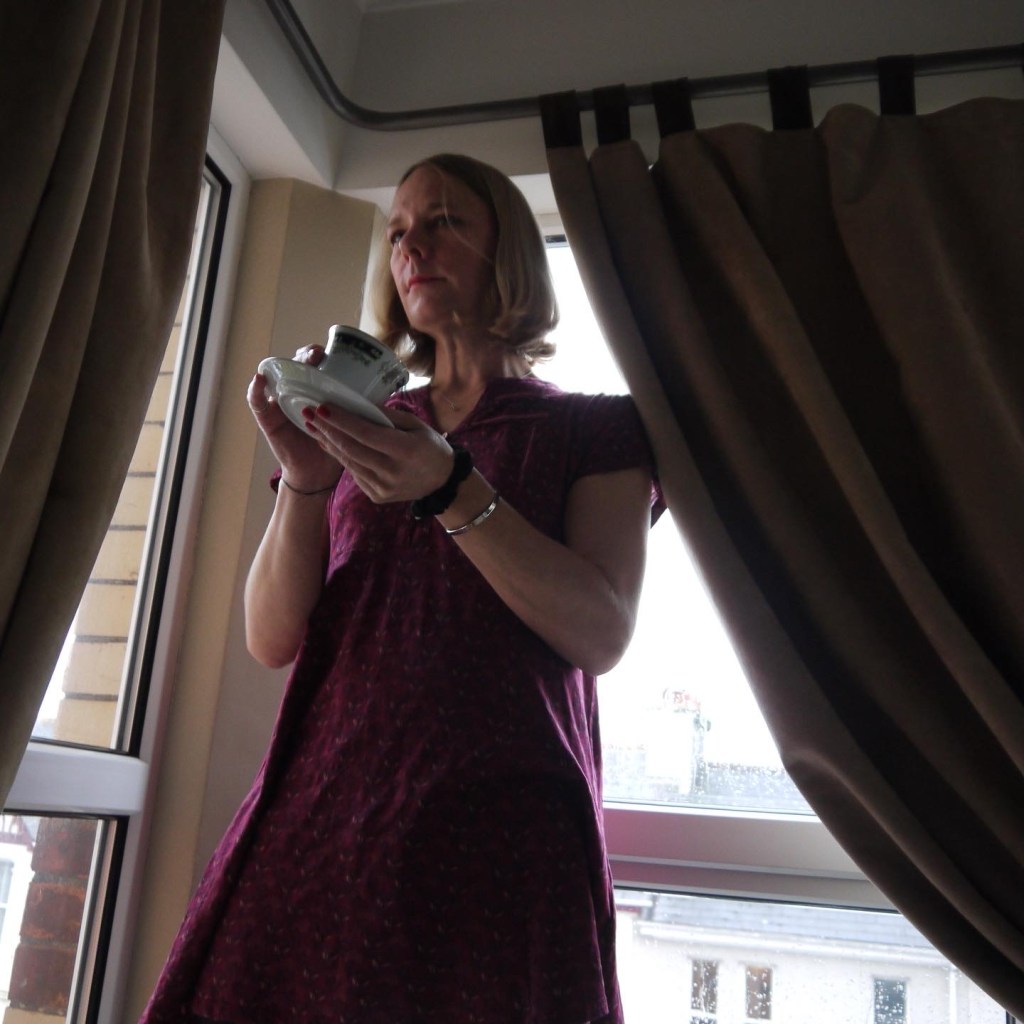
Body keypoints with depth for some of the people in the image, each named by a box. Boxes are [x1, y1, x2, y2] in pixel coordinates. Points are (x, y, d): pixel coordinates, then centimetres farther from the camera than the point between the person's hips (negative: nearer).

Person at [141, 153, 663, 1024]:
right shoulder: (361, 426, 17)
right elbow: (273, 640, 8)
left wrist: (450, 491, -18)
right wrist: (305, 483, -9)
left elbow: (602, 634, -7)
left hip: (497, 830, -3)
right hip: (317, 818, 3)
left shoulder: (593, 428, 7)